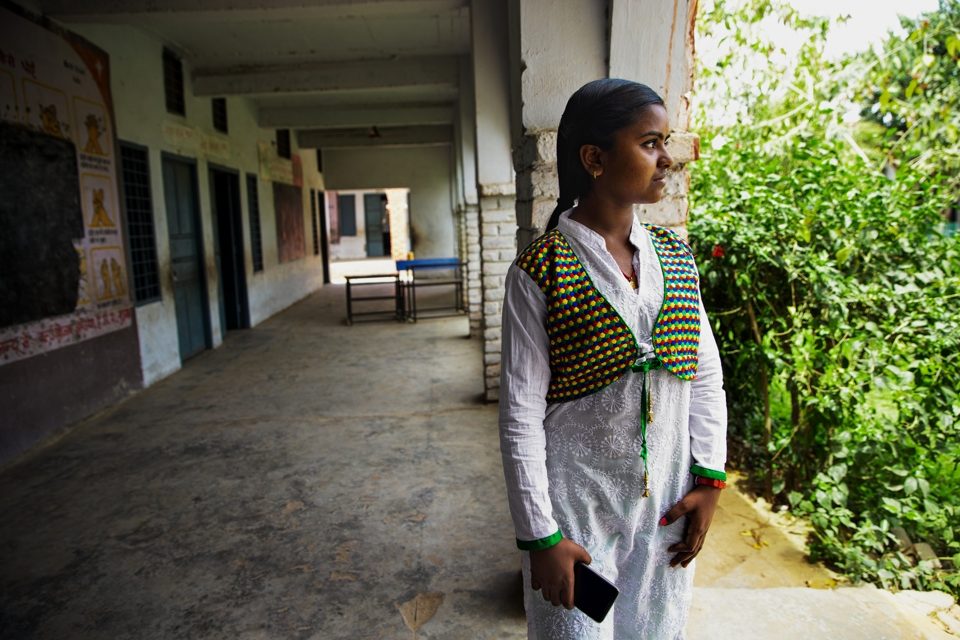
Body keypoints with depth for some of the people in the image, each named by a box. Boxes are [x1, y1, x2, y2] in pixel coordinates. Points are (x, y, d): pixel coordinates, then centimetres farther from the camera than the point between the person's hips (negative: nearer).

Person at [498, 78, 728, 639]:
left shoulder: (676, 257, 1)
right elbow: (521, 416, -14)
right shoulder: (539, 272, -15)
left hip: (667, 504, 5)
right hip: (577, 505, -4)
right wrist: (540, 535, -12)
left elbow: (707, 378, 7)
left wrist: (709, 480, 3)